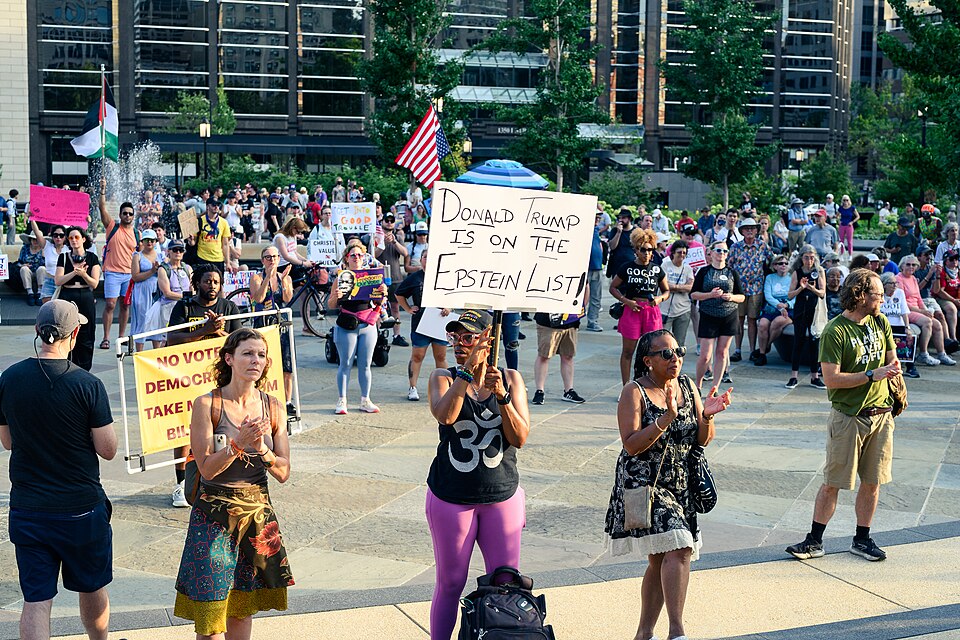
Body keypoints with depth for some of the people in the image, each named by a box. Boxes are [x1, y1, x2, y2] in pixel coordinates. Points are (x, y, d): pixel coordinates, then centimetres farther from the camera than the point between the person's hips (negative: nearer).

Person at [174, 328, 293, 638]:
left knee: (242, 606, 14)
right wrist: (240, 442, -26)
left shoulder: (272, 407, 2)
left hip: (258, 513, 4)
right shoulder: (206, 405, -9)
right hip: (214, 515, -3)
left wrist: (261, 448, -18)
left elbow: (284, 473, 0)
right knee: (210, 606, 0)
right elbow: (207, 469, -13)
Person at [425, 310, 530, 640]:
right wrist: (468, 369, -25)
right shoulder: (443, 378, -1)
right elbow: (445, 415, -23)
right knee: (450, 583, 8)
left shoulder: (511, 379, 2)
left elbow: (520, 438, -7)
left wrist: (501, 395, -19)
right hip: (451, 497, -1)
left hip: (502, 495, 1)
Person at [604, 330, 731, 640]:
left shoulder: (687, 386, 7)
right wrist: (666, 419, -27)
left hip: (680, 485, 6)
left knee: (660, 560, 8)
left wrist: (707, 416, -12)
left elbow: (703, 441, 8)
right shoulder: (634, 392, -9)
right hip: (644, 484, -6)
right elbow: (631, 445, -18)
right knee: (678, 550, -20)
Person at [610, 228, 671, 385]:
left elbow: (667, 291, 16)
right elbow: (613, 287, 6)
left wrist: (660, 298, -6)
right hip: (632, 310, -2)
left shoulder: (657, 269, 7)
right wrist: (626, 301, -8)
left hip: (652, 312, 2)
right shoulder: (627, 268, 1)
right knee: (628, 351, 3)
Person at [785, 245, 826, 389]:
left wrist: (813, 289, -22)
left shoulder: (819, 271, 4)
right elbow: (790, 295, 0)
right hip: (800, 311, 0)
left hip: (816, 311, 0)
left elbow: (823, 293, -3)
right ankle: (793, 376, 4)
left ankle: (815, 377, 10)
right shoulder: (797, 273, 3)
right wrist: (801, 287, -17)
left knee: (815, 342, 2)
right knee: (798, 342, 1)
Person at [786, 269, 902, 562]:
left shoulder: (880, 322, 7)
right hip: (848, 415, -6)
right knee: (833, 483, 0)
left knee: (873, 481, 10)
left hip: (881, 414, 6)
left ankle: (862, 539, 23)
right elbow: (831, 379, -18)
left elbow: (892, 361, 17)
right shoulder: (835, 332, -13)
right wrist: (872, 375, -19)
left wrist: (891, 371, -6)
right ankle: (814, 541, 9)